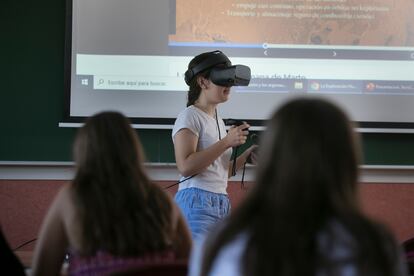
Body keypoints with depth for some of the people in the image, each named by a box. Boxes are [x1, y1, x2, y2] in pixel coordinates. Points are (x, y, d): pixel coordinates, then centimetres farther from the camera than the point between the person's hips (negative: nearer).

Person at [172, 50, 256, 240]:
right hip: (197, 202, -8)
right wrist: (226, 142, -17)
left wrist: (246, 156, 8)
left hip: (221, 202, 8)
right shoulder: (190, 117, -5)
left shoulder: (218, 121, 20)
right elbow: (185, 166, -18)